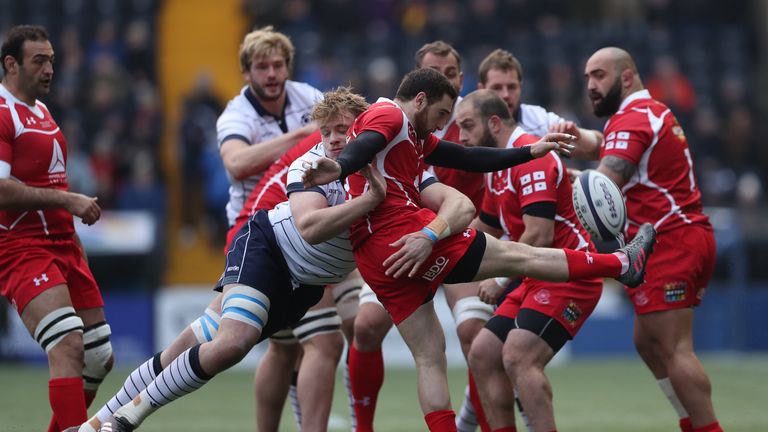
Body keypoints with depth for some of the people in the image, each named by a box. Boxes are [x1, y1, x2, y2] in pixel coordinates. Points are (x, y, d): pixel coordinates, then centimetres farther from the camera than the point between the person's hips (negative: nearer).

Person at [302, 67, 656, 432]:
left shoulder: (414, 137, 27)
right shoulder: (388, 114, -2)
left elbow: (470, 160, 27)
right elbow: (364, 145, -24)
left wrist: (531, 152, 27)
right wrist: (340, 168, -46)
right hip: (400, 235, -10)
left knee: (429, 358, 11)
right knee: (518, 256, 1)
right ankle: (622, 264, 10)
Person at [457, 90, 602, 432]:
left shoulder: (531, 157, -16)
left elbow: (539, 236, -23)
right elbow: (485, 229, 30)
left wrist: (502, 280, -14)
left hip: (567, 275, -10)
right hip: (538, 279, 10)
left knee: (518, 357, -24)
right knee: (482, 355, 5)